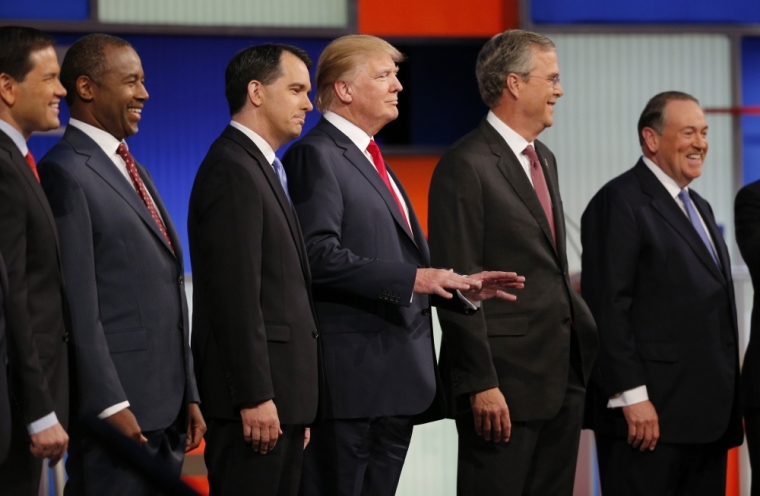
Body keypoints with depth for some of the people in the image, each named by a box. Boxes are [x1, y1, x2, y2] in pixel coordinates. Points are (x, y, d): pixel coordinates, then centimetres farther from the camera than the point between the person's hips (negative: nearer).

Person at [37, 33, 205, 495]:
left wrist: (189, 396, 17)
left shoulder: (134, 172, 20)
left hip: (166, 406, 9)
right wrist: (109, 405, -19)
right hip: (118, 409, -9)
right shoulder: (66, 173, -9)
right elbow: (77, 305, -15)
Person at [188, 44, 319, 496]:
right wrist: (255, 397, -21)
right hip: (255, 395, -10)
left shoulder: (263, 169, 19)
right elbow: (235, 296, -19)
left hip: (281, 393, 10)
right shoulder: (233, 170, -12)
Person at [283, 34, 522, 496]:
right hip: (351, 377, -9)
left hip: (396, 380, 10)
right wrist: (410, 279, -23)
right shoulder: (316, 155, -8)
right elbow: (319, 254, -20)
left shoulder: (371, 160, 23)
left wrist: (460, 285, 11)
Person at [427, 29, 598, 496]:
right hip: (505, 379, -9)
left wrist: (589, 333, 13)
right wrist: (480, 384, -18)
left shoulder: (544, 160, 17)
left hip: (563, 377, 9)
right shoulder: (466, 166, -11)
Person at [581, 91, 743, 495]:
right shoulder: (620, 202, -8)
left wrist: (728, 400, 17)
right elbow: (608, 307, -15)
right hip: (651, 411, -9)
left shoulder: (698, 207, 21)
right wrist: (632, 397, -20)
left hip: (707, 413, 9)